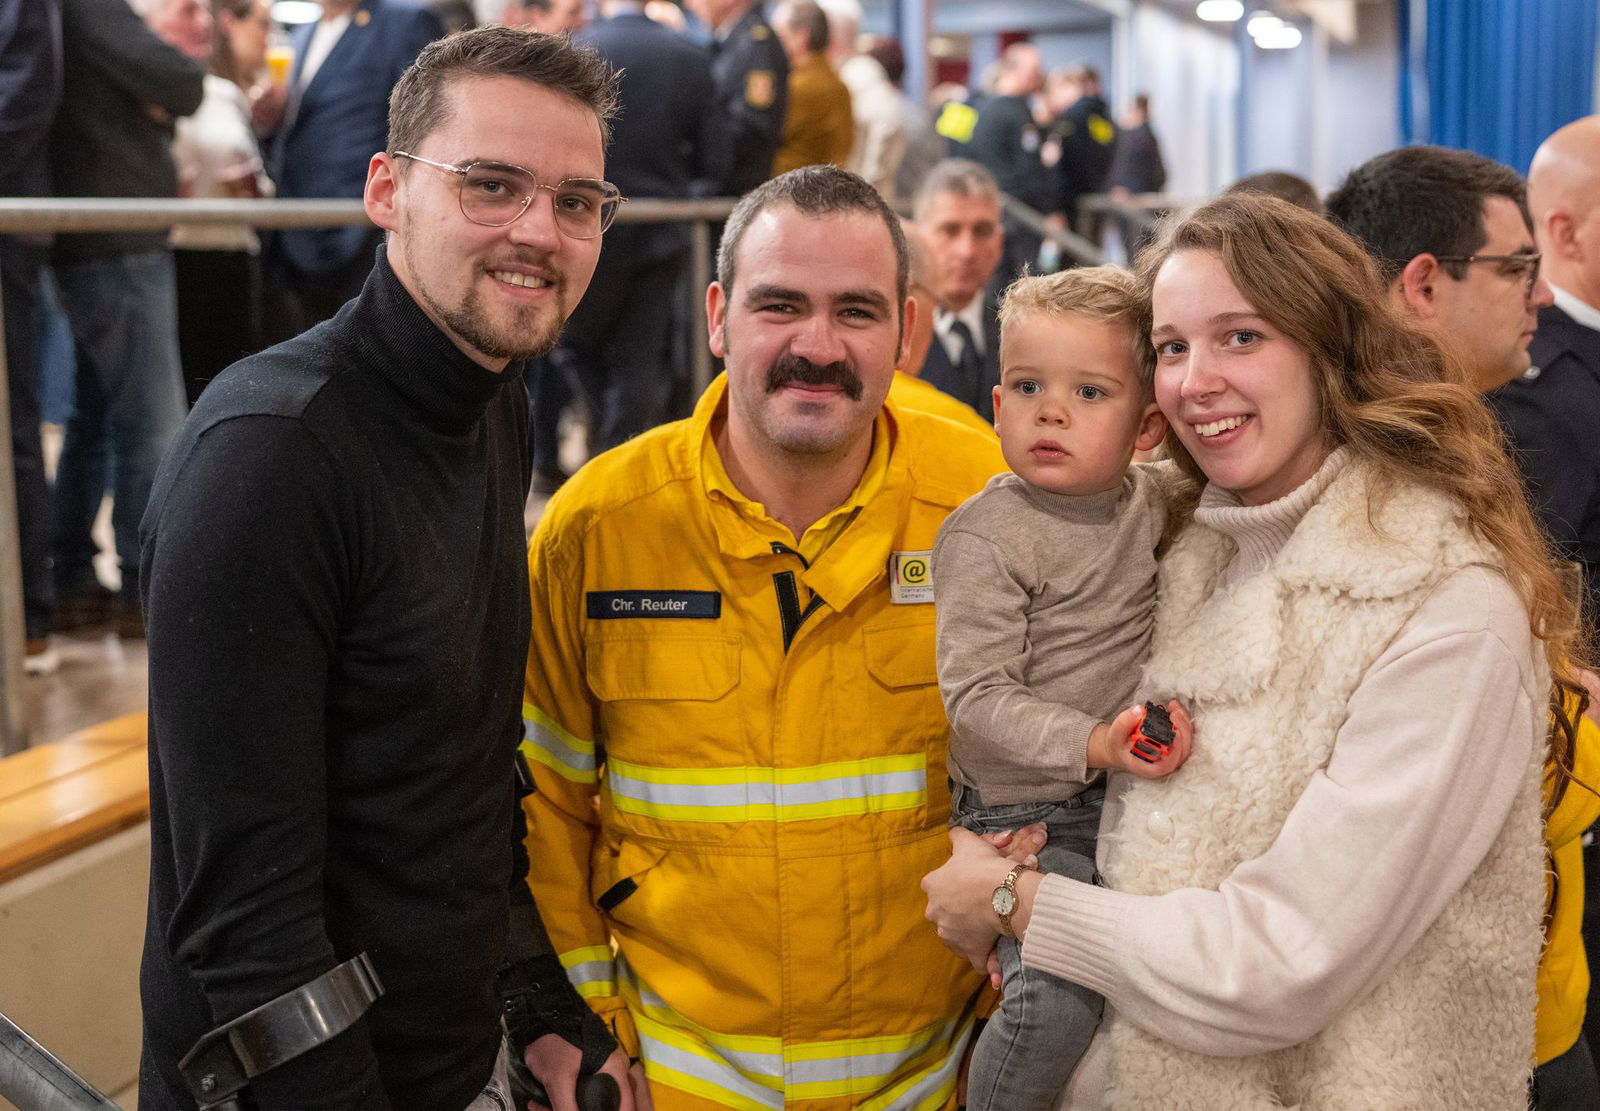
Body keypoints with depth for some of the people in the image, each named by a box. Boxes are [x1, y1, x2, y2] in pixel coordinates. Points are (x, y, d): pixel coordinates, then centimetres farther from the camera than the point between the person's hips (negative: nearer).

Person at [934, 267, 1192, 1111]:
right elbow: (978, 697, -20)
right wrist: (1093, 745, -31)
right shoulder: (983, 536, -17)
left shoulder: (1148, 499, 1)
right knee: (1060, 996, -20)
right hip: (1028, 816, -6)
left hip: (1131, 793, 7)